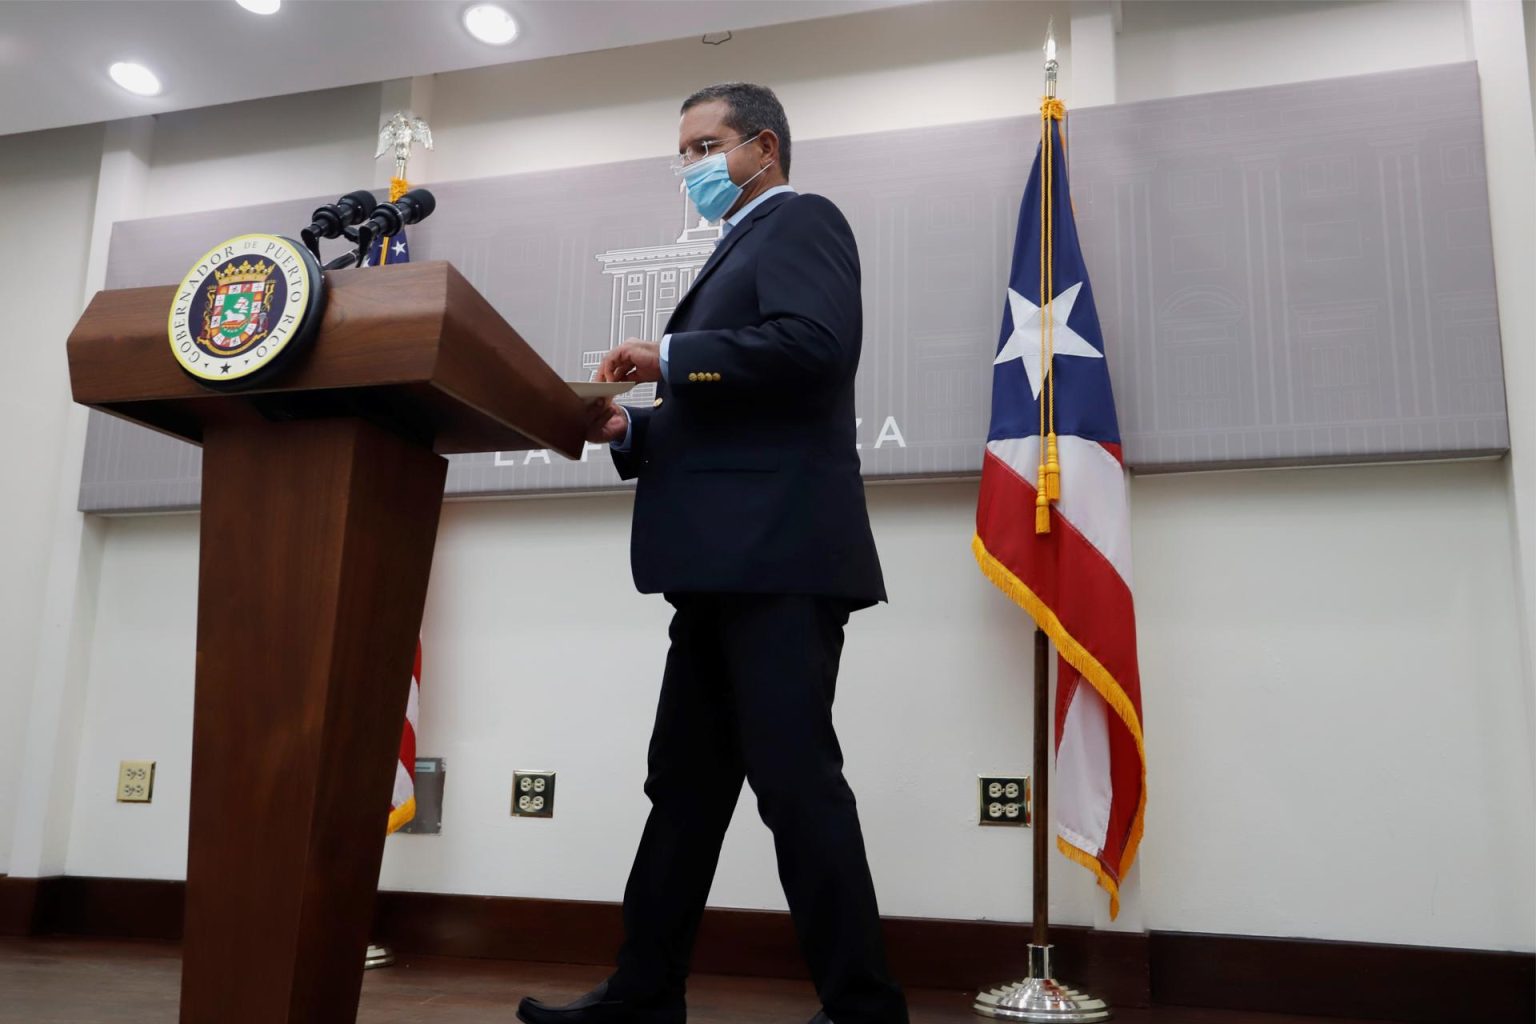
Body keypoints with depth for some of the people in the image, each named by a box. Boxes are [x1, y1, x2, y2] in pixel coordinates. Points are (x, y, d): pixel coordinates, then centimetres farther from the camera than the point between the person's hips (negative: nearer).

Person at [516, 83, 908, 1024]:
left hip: (779, 556, -10)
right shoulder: (744, 247, 27)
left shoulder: (800, 221, 0)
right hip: (730, 565, 10)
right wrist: (630, 429, 9)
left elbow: (814, 344, -19)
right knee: (685, 783, 11)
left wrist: (670, 355, -13)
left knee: (795, 779, -7)